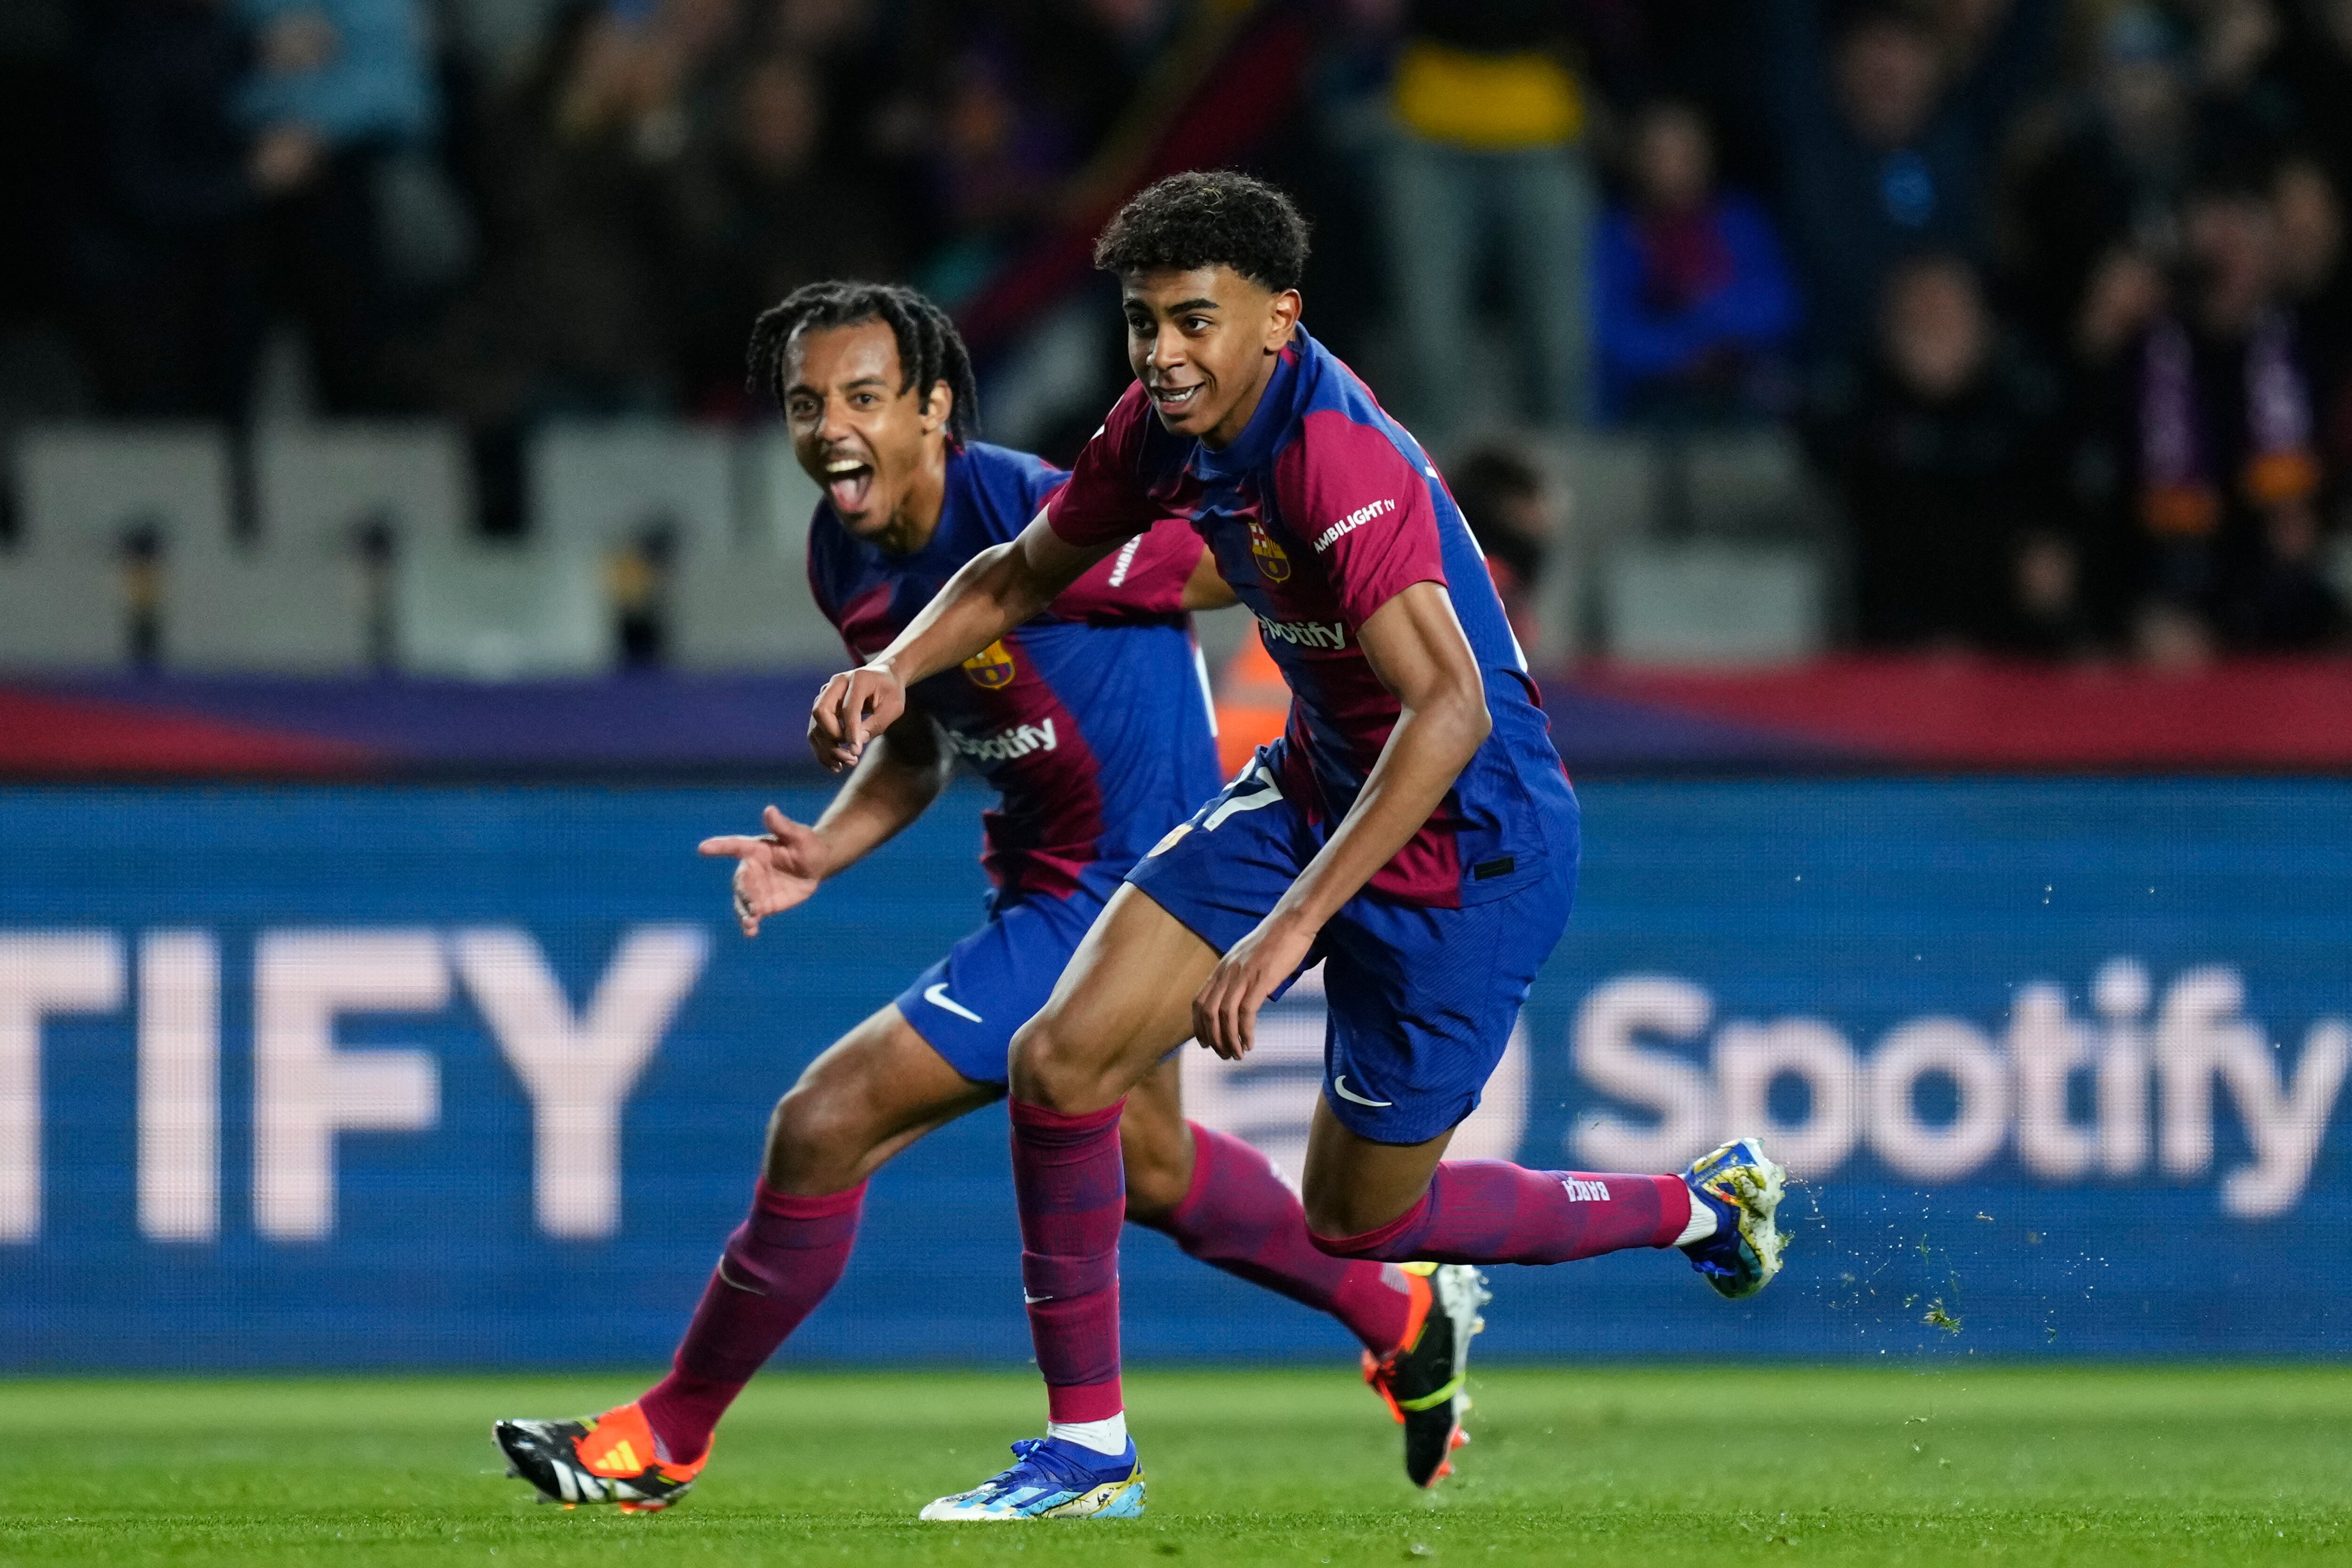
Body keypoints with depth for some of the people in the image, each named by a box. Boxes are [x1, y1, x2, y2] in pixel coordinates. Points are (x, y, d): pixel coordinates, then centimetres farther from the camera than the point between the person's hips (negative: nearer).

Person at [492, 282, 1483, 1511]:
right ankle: (1405, 1317, 53)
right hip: (1042, 884, 10)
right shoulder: (847, 557, -2)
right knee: (1144, 1167, 31)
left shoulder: (1038, 519, -28)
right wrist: (821, 852, -4)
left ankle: (662, 1442, 3)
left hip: (1110, 892, -10)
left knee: (825, 1124, -13)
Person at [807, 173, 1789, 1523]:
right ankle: (1090, 1451, 8)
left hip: (1465, 842, -8)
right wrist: (898, 668, -8)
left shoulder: (1340, 460, -31)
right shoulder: (1167, 426, -5)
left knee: (1360, 1221, 7)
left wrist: (1294, 924, -45)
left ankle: (1704, 1206, 29)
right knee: (1061, 1063, -5)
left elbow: (1452, 710, -41)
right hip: (1315, 788, 8)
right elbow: (1026, 572, 13)